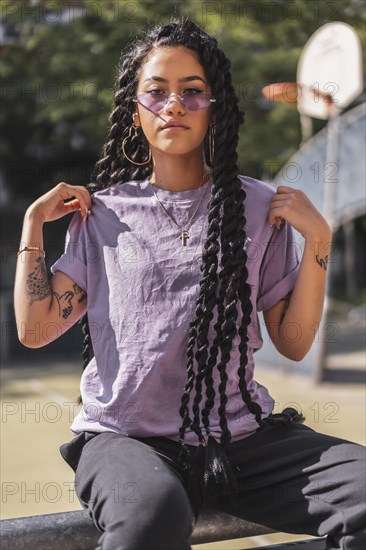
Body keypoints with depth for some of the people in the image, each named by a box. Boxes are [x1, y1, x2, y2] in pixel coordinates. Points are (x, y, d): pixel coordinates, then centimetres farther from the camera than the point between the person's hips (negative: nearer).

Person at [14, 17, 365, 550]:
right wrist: (34, 222, 7)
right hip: (126, 436, -2)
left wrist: (317, 238, -3)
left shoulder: (260, 206, 8)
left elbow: (293, 343, 6)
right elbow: (34, 329, 6)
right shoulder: (102, 213, 9)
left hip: (241, 433, 2)